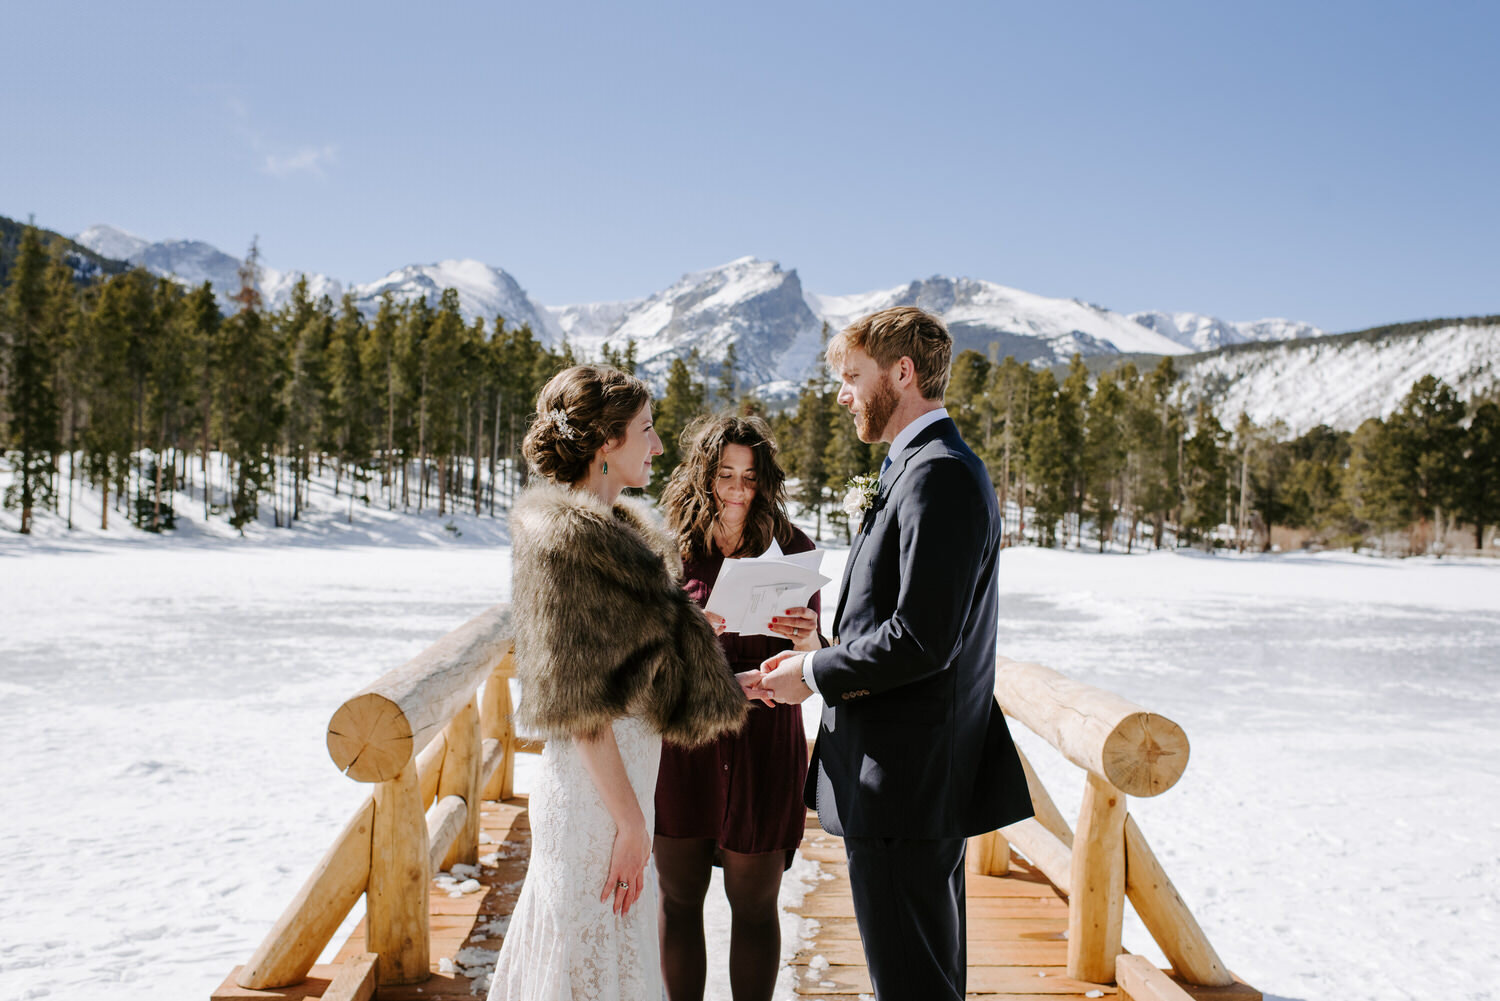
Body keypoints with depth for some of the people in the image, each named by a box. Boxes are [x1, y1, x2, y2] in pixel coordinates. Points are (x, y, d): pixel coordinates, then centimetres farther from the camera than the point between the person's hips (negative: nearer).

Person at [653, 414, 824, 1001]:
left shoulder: (791, 547, 1)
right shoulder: (670, 544, 2)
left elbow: (812, 657, 1)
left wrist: (806, 639, -22)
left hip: (763, 737, -1)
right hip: (681, 733, 1)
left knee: (754, 902, 6)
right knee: (679, 895, 9)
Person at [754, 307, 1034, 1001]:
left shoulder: (938, 474, -18)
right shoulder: (936, 466, 15)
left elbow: (922, 639, -24)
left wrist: (815, 674, -11)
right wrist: (820, 659, 7)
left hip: (904, 779, -11)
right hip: (926, 773, 11)